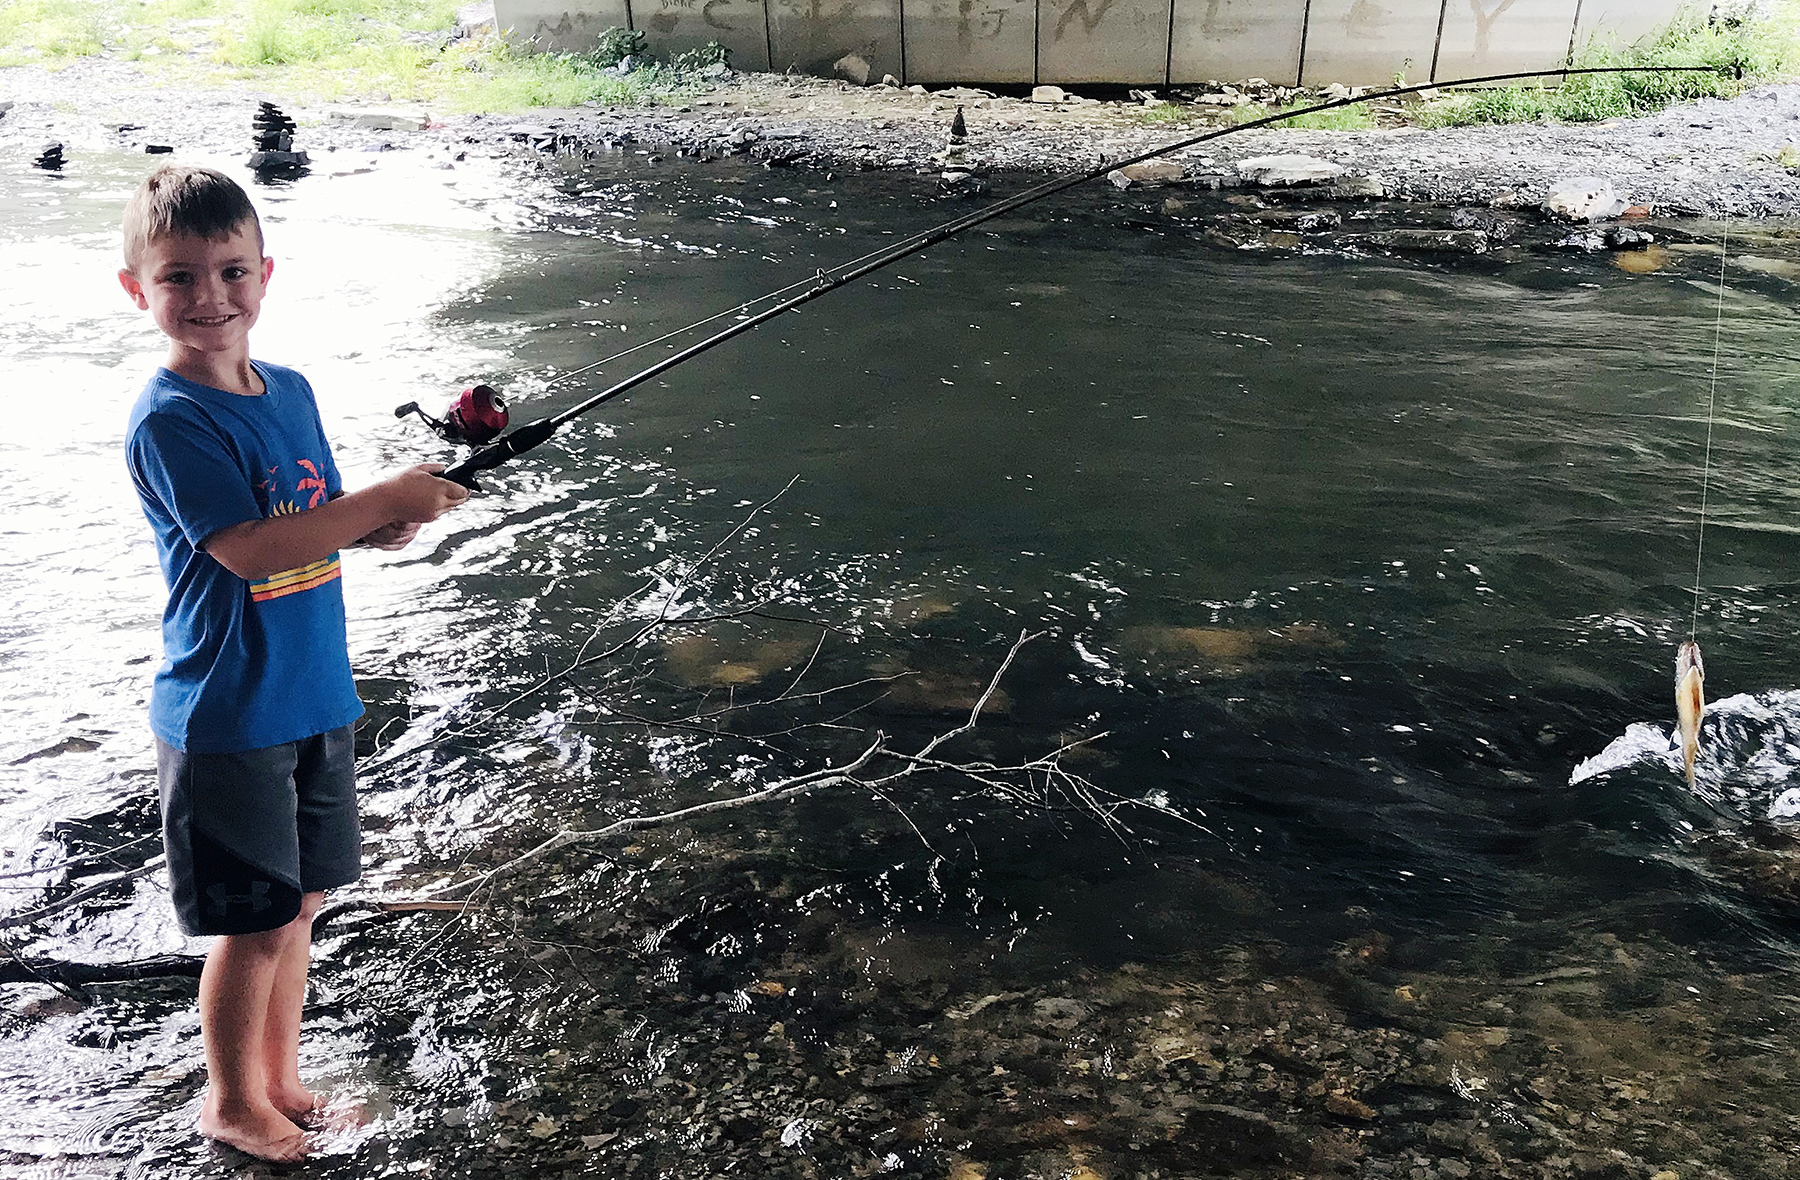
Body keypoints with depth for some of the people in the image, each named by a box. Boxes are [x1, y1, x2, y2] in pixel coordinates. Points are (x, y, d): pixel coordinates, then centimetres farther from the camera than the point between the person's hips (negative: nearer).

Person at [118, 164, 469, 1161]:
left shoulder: (291, 392, 6)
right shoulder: (167, 422, -18)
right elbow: (249, 549, -26)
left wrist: (389, 522, -8)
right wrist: (388, 498, -23)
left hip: (314, 697, 7)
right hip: (225, 717, -7)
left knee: (297, 903, 18)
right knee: (254, 922, 5)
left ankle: (280, 1079, 36)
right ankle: (230, 1102, 28)